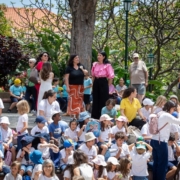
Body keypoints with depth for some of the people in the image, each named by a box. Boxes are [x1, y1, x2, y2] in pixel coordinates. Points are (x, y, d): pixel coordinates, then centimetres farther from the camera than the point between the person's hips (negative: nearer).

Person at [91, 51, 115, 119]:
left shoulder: (107, 65, -9)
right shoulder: (95, 64, 8)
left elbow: (111, 77, -7)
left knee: (103, 100, -2)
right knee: (95, 100, 9)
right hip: (96, 83, 6)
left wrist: (107, 86, -5)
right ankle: (95, 116, 16)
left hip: (103, 82, -5)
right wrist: (93, 83, 12)